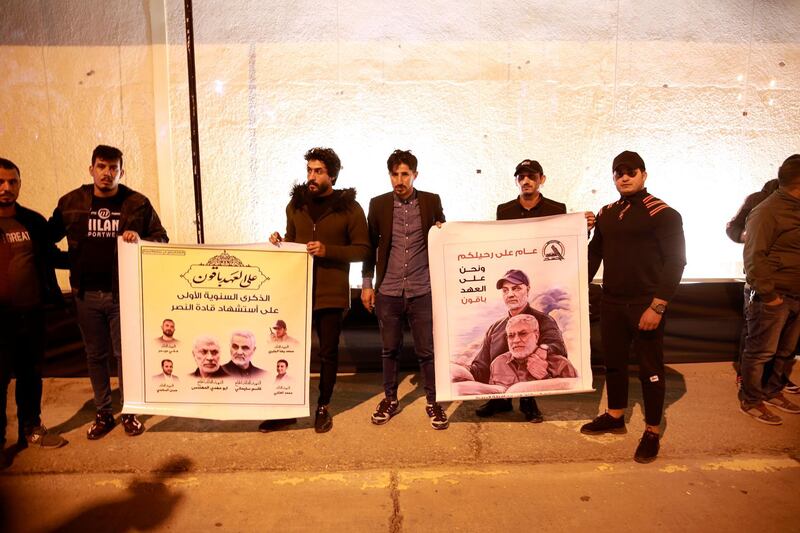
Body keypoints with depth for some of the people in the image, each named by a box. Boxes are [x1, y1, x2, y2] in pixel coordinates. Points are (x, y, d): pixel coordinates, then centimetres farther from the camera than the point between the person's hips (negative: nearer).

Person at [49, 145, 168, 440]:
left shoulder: (137, 203, -3)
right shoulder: (71, 202, 3)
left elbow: (161, 238, -1)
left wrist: (140, 239, -19)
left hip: (124, 292, -2)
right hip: (87, 294, 2)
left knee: (126, 353, 6)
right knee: (95, 355, 13)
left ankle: (129, 412, 22)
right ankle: (102, 413, 28)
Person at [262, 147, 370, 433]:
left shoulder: (349, 207, -3)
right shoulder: (296, 203, 9)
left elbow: (362, 249, -4)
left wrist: (328, 250, -18)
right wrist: (279, 242, -4)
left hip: (331, 293, -3)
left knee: (328, 353, 8)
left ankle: (323, 407, 27)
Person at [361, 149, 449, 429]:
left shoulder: (431, 202, 3)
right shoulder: (378, 204, 4)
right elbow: (371, 245, 8)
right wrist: (367, 283, 6)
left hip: (422, 290, -1)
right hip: (388, 291, 1)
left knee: (427, 350, 5)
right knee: (390, 349, 12)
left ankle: (433, 402, 21)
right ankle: (390, 399, 29)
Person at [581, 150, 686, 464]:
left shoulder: (663, 214, -8)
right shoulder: (606, 214, 10)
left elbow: (675, 261, -13)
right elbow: (594, 253, 17)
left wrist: (657, 306, -18)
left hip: (645, 305, -6)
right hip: (611, 303, 6)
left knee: (650, 369, 4)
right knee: (613, 362, 16)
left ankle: (652, 433, 19)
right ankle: (615, 417, 34)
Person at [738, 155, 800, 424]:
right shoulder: (767, 212, -14)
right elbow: (754, 257, -18)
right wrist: (767, 293, -19)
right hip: (775, 297, -8)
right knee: (761, 351, 1)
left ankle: (773, 392, 32)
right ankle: (750, 401, 12)